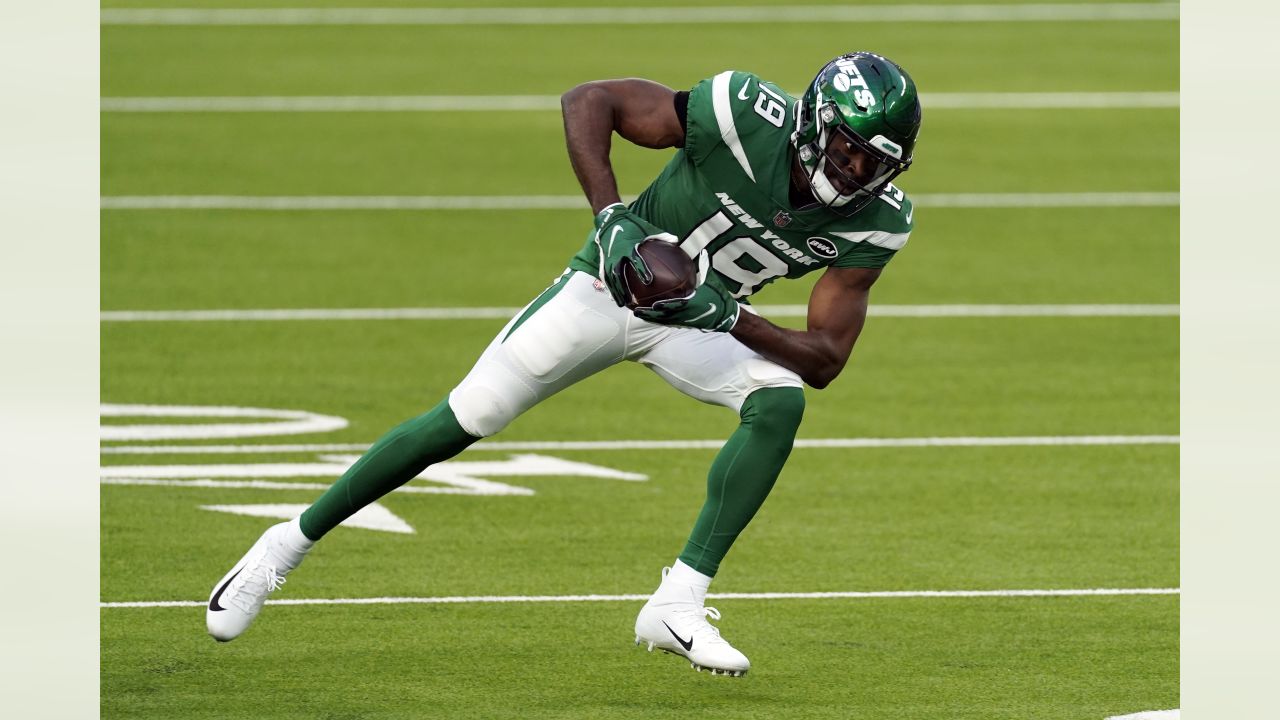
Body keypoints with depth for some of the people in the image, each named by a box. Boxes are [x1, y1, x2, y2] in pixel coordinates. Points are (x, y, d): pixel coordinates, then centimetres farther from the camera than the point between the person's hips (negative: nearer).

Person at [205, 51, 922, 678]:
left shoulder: (874, 223, -18)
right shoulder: (749, 119, -30)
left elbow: (826, 359, -15)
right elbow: (590, 100, -23)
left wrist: (729, 319, -31)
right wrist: (611, 218, -33)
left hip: (701, 319, 3)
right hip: (613, 285, -3)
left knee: (781, 402, -25)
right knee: (461, 423, -5)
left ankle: (679, 604, -22)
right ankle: (292, 541, 13)